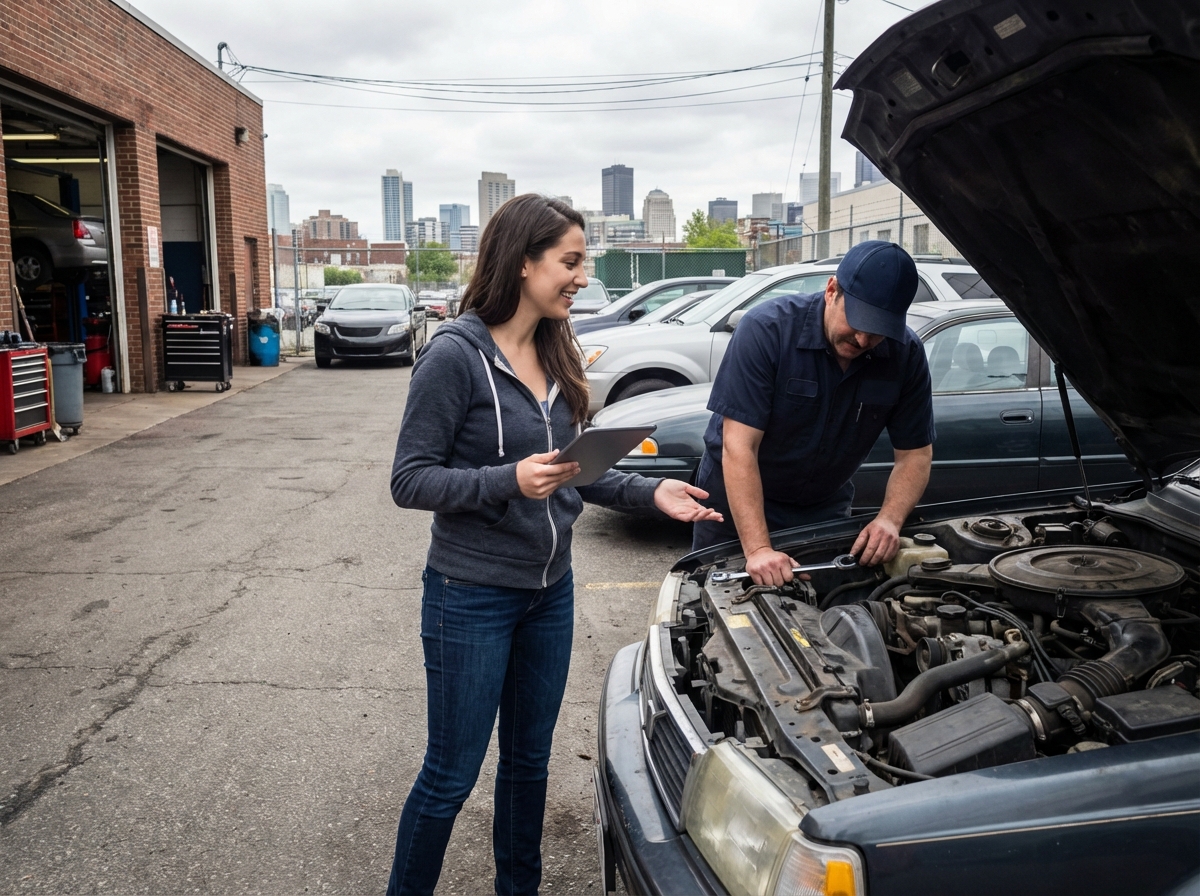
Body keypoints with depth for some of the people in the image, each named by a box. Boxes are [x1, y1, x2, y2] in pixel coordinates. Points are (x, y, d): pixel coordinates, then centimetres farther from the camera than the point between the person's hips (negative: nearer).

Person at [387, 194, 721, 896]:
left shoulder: (557, 354, 5)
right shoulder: (456, 355, -17)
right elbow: (410, 480, -16)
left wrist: (650, 492, 2)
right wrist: (509, 481, -28)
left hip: (550, 591, 7)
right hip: (472, 595, -7)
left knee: (530, 759, 21)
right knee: (452, 775, 7)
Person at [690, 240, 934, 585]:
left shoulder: (906, 355, -14)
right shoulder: (765, 330, -27)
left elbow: (916, 453, -7)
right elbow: (739, 447, -31)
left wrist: (890, 519, -27)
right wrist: (757, 548, -38)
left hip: (825, 508, 3)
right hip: (738, 499, -3)